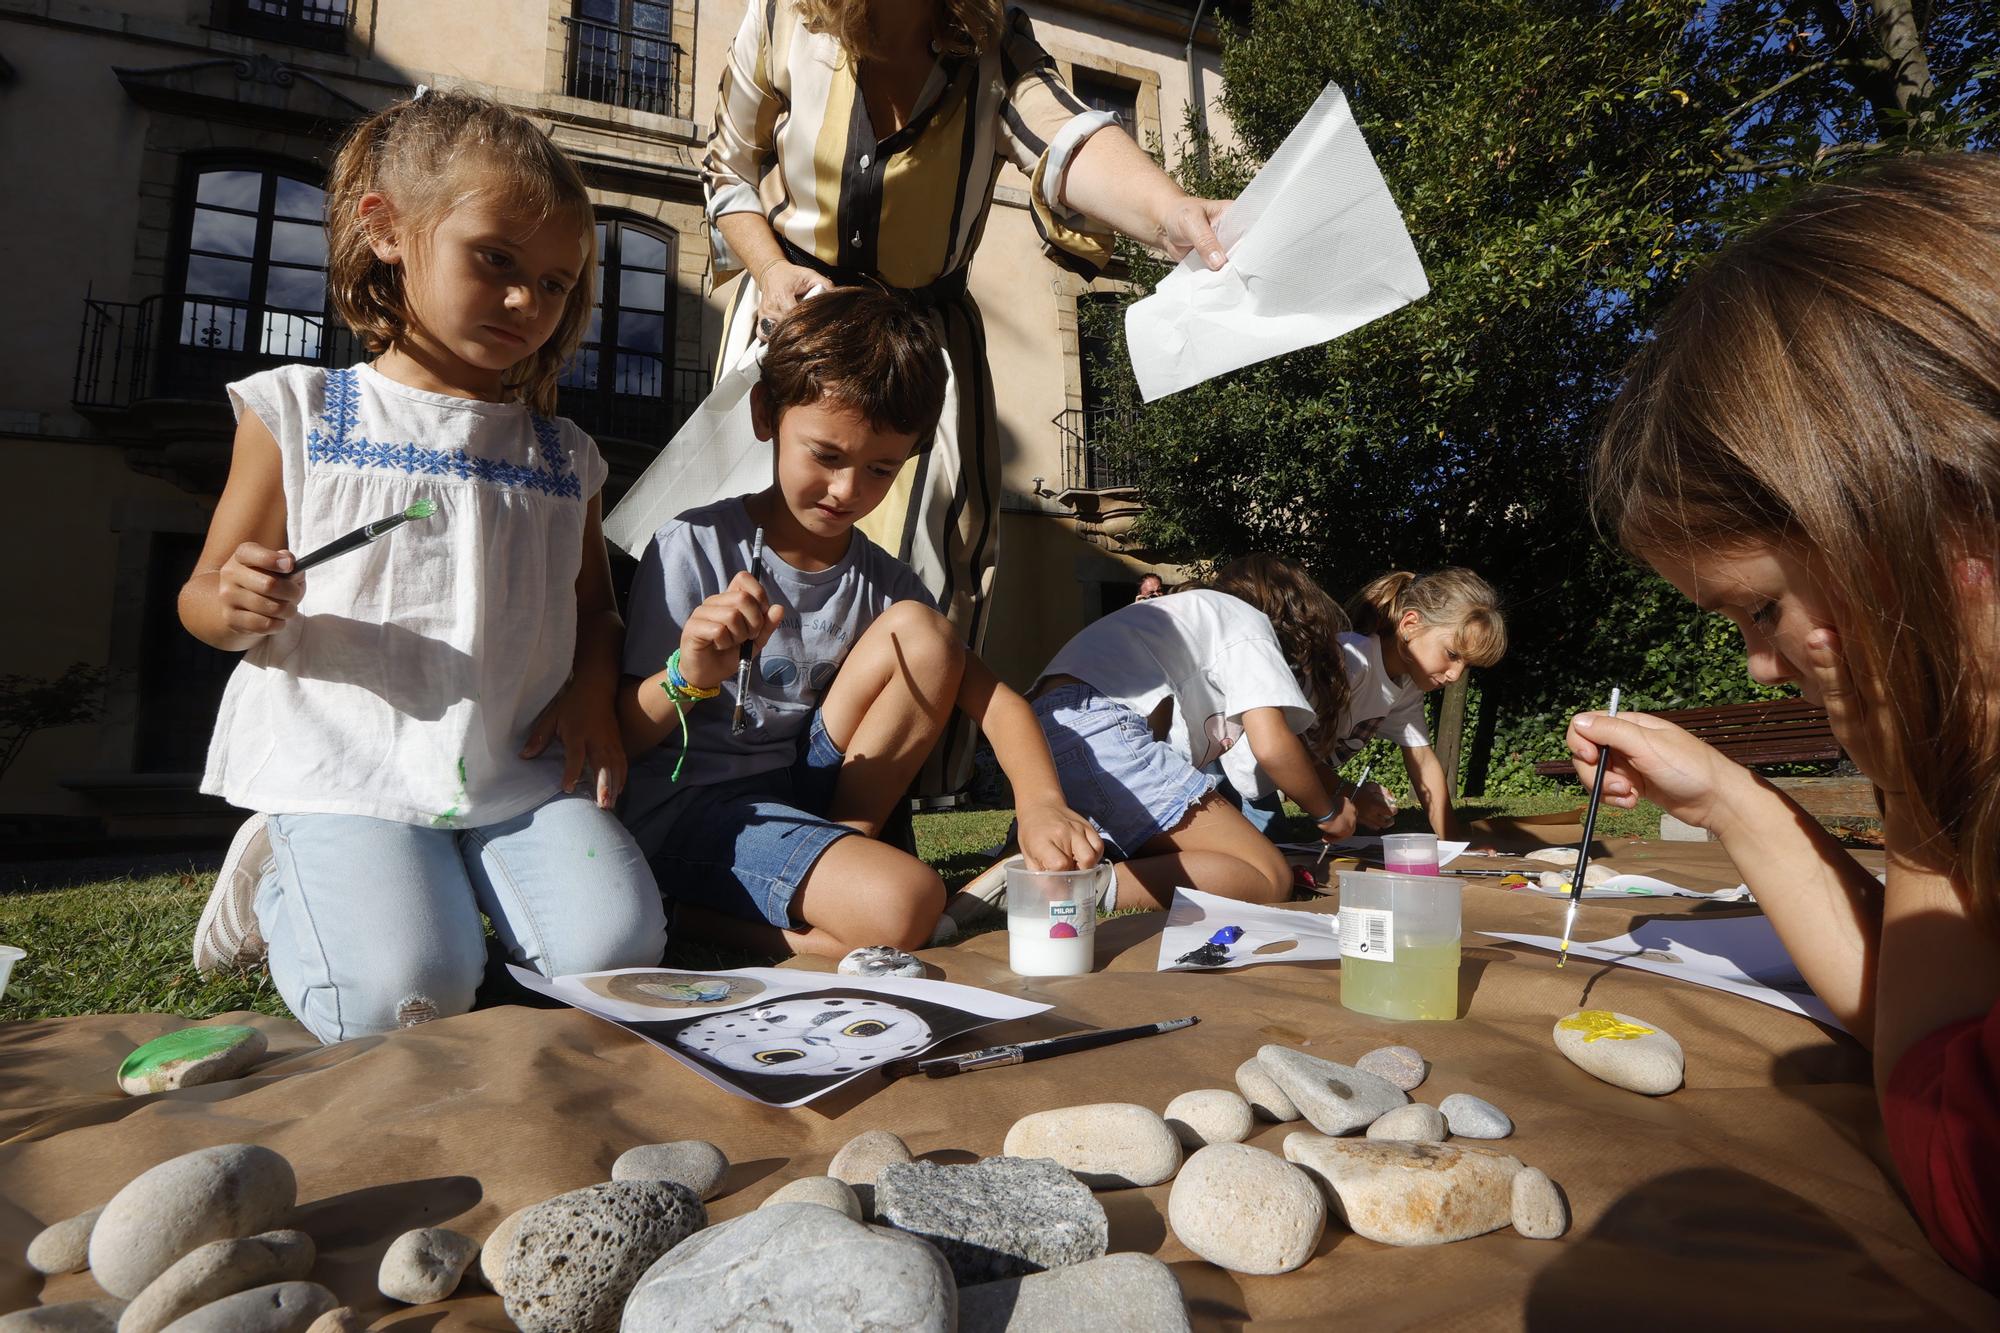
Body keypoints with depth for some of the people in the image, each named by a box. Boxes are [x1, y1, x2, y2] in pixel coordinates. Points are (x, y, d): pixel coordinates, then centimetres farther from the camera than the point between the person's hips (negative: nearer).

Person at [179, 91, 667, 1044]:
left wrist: (593, 688, -3)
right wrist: (238, 607, -16)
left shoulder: (562, 455, 13)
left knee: (618, 952, -16)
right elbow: (204, 598, 9)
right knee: (404, 1001, -21)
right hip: (351, 772, -2)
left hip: (524, 773, 3)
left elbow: (594, 606, 19)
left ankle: (449, 885, 13)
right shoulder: (301, 414, 5)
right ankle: (284, 876, 13)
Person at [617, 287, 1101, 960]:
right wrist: (689, 678, -32)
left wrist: (1041, 800, -23)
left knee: (919, 632, -11)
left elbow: (987, 692, -5)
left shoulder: (877, 577, 3)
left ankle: (840, 851, -8)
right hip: (686, 808, -6)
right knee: (904, 905, -30)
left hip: (800, 791, 6)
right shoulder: (697, 548, -12)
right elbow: (621, 736, -10)